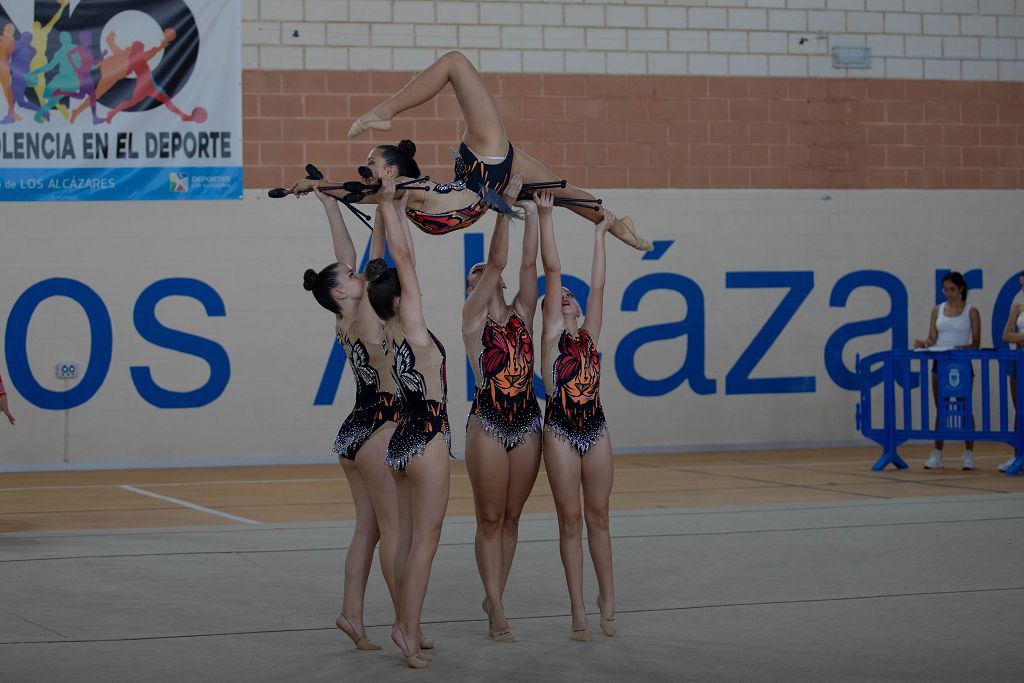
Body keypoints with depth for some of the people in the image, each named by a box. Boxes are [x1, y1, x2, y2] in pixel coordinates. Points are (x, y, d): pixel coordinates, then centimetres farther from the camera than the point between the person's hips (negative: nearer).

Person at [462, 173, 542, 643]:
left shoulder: (521, 314, 12)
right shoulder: (474, 317, 1)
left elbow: (528, 264, 2)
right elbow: (497, 261, -7)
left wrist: (532, 213, -2)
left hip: (526, 423, 4)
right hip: (488, 422, -4)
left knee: (511, 517, 9)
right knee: (490, 519, -1)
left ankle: (493, 599, 19)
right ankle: (497, 612, 0)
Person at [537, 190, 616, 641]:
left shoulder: (588, 334, 12)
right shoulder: (551, 334, 2)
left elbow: (597, 286, 12)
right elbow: (551, 270, -4)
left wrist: (600, 234, 17)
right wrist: (545, 216, -6)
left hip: (596, 430, 3)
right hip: (561, 431, -3)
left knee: (598, 516, 8)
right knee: (570, 520, 0)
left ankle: (607, 598, 17)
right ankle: (579, 609, 5)